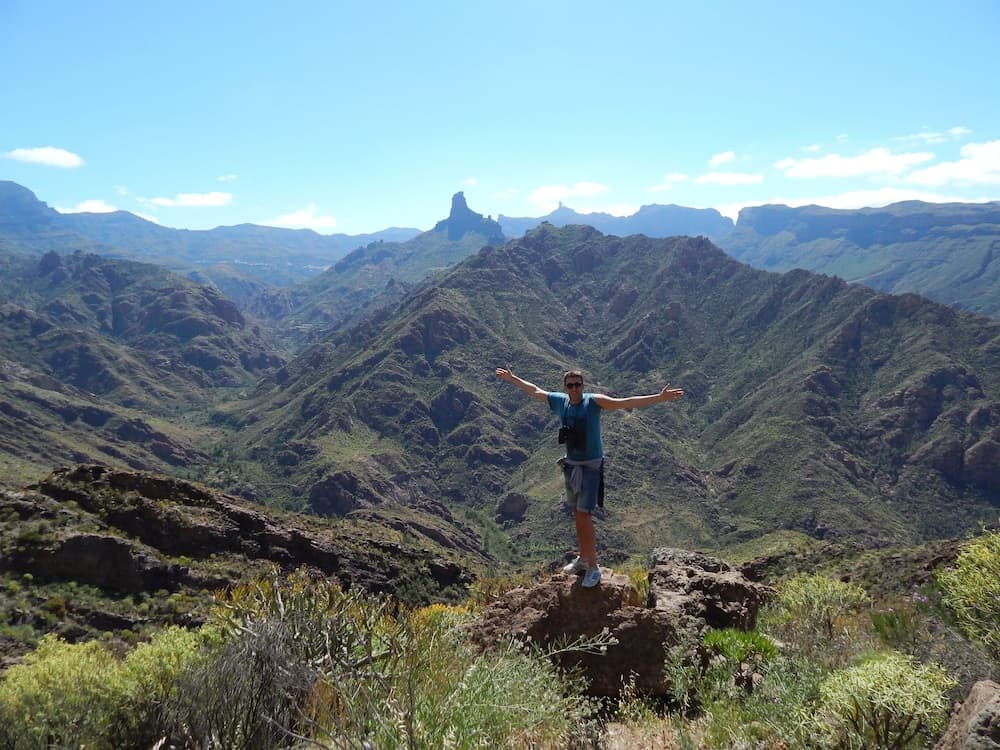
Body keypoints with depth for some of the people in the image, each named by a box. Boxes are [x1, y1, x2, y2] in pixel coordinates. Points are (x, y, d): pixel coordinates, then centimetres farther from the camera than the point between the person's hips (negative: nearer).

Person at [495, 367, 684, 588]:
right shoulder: (560, 401, 0)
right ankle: (583, 559, 32)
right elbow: (534, 390, 15)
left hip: (591, 466, -6)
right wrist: (512, 378, 24)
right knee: (577, 514, 16)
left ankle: (593, 567, 2)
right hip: (570, 464, 6)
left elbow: (626, 402, -24)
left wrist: (660, 397, -34)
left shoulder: (594, 401, -15)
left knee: (584, 516, -10)